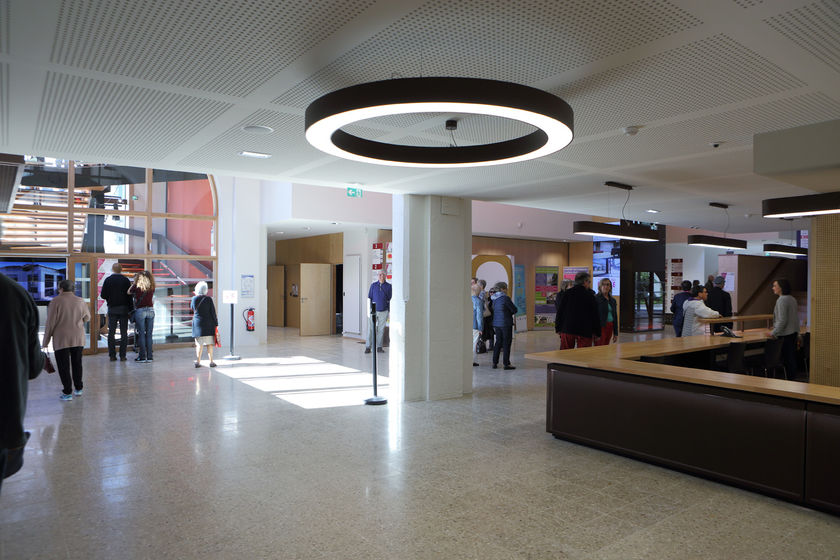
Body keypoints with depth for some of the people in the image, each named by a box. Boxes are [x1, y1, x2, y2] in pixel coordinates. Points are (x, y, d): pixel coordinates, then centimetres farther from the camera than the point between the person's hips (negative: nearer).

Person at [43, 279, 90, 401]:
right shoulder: (80, 301, 2)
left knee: (63, 366, 3)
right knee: (77, 363, 16)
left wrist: (46, 341, -1)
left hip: (61, 339, -4)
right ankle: (78, 389, 23)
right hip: (78, 339, 4)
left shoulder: (56, 301, -9)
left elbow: (50, 322, -8)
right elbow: (87, 317, 14)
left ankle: (67, 393, 3)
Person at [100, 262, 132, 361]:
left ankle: (112, 355, 4)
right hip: (124, 309, -1)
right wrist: (131, 309, 0)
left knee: (111, 333, 6)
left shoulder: (108, 280, -1)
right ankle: (122, 355, 0)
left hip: (112, 309, 1)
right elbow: (129, 296, -4)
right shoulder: (126, 280, -3)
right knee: (124, 333, 2)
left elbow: (102, 295, -1)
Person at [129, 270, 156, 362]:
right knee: (149, 334, 7)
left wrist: (134, 283, 18)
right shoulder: (152, 288, 5)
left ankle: (142, 356, 3)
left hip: (140, 310, -3)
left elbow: (128, 292, 14)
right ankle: (149, 356, 9)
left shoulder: (136, 287, -3)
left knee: (141, 334, 2)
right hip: (150, 310, 3)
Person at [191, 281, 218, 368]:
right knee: (209, 343, 6)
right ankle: (211, 361, 9)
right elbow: (213, 312, -5)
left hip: (197, 323, 2)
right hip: (208, 324, -2)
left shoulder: (194, 299, -3)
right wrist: (215, 323, 3)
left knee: (199, 344, 7)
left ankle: (198, 361, 6)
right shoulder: (208, 299, -9)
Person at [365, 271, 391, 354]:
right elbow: (369, 298, 5)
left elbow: (389, 299, 4)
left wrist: (389, 311, 2)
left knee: (381, 330, 5)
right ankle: (368, 347, 0)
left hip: (383, 311, 0)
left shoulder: (388, 286, 1)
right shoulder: (373, 285, 2)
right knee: (370, 329, -3)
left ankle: (379, 347, 13)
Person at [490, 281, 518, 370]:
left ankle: (495, 363, 14)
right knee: (506, 343, 0)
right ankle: (506, 364, 3)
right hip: (506, 323, -7)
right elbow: (515, 310, -10)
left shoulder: (494, 298, 7)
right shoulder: (505, 298, -15)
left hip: (496, 323, 7)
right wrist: (510, 313, 10)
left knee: (498, 342, 14)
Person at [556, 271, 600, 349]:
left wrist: (559, 328, 12)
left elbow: (560, 312, 5)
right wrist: (597, 332, 7)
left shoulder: (566, 293, 5)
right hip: (584, 331, -3)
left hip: (567, 329, 3)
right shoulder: (590, 295, -2)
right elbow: (595, 315, 0)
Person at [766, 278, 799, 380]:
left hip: (785, 335, -9)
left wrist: (773, 332, -15)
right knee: (792, 358, 13)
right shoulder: (792, 299, 12)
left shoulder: (782, 300, -16)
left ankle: (790, 379, 0)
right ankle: (793, 379, 18)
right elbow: (796, 317, 18)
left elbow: (782, 320, -21)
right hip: (794, 333, 9)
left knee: (786, 359, -3)